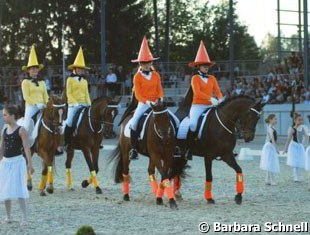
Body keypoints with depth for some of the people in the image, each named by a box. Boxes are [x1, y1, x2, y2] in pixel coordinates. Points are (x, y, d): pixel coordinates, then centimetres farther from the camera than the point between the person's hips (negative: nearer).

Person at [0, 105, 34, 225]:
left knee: (18, 189, -15)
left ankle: (25, 217, -12)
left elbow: (26, 147, -13)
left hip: (17, 161, -7)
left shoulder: (21, 130, -9)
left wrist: (29, 163, -19)